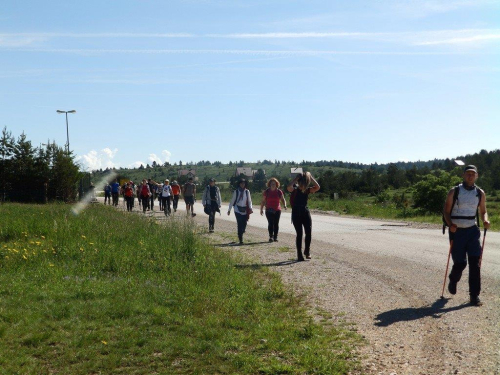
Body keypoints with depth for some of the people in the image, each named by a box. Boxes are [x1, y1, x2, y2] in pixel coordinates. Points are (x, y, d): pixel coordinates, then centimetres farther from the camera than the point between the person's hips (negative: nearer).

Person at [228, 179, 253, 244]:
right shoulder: (236, 191, 2)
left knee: (244, 224, 1)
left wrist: (250, 208, -10)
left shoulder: (247, 192, 5)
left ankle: (240, 234, 28)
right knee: (239, 224, -8)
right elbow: (232, 200, 6)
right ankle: (240, 240, -6)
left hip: (245, 210, 2)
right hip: (238, 210, -2)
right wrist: (229, 209, 5)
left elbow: (249, 200, 5)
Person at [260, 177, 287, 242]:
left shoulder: (279, 192, 2)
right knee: (270, 223, -9)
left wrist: (284, 205, -16)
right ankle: (271, 236, -4)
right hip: (269, 210, -1)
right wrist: (261, 209, 0)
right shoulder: (266, 192, 1)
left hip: (277, 210, 1)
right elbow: (263, 201, 5)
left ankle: (275, 237, 8)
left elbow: (283, 200, 3)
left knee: (276, 223, 2)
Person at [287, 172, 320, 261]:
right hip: (296, 213, -4)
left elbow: (317, 187, -9)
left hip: (306, 212, 4)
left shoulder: (307, 190, 5)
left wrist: (310, 177, -10)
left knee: (308, 232, -5)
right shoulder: (295, 190, -6)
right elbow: (288, 187, -29)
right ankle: (299, 254, 4)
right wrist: (296, 178, -22)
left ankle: (307, 251, 14)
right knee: (299, 233, -4)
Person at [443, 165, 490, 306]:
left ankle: (474, 295, -2)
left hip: (472, 230, 2)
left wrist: (485, 220, -8)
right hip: (456, 231, -2)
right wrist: (450, 225, -18)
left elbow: (483, 211, 14)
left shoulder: (480, 193, 6)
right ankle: (453, 280, 34)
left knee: (475, 262, -8)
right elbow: (446, 211, -1)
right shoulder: (454, 192, -2)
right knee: (460, 263, 1)